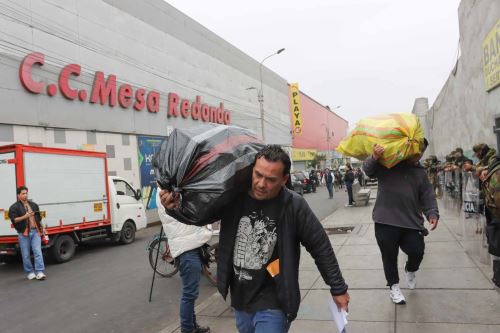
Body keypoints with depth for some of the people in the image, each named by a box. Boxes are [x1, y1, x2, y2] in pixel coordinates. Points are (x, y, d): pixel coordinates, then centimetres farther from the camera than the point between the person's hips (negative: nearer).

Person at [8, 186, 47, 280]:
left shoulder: (34, 205, 16)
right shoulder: (14, 207, 0)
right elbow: (14, 220, -10)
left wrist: (42, 228, 20)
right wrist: (24, 217, -21)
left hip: (35, 231, 3)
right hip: (23, 233, -3)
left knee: (38, 251, -7)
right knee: (26, 255, 4)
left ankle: (40, 272, -9)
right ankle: (30, 273, 17)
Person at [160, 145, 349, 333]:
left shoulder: (294, 206, -18)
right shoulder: (232, 197, -10)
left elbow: (321, 247, -7)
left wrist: (338, 288, 1)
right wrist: (175, 207, -18)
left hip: (273, 305, -4)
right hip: (239, 300, 5)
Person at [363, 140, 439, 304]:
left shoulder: (420, 173, 14)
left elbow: (428, 197, 13)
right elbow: (368, 169, -6)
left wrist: (432, 213, -5)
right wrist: (374, 158, -28)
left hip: (411, 223, 3)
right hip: (386, 222, -3)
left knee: (417, 252, -1)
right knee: (389, 256, 6)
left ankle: (410, 270, 36)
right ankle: (394, 286, 28)